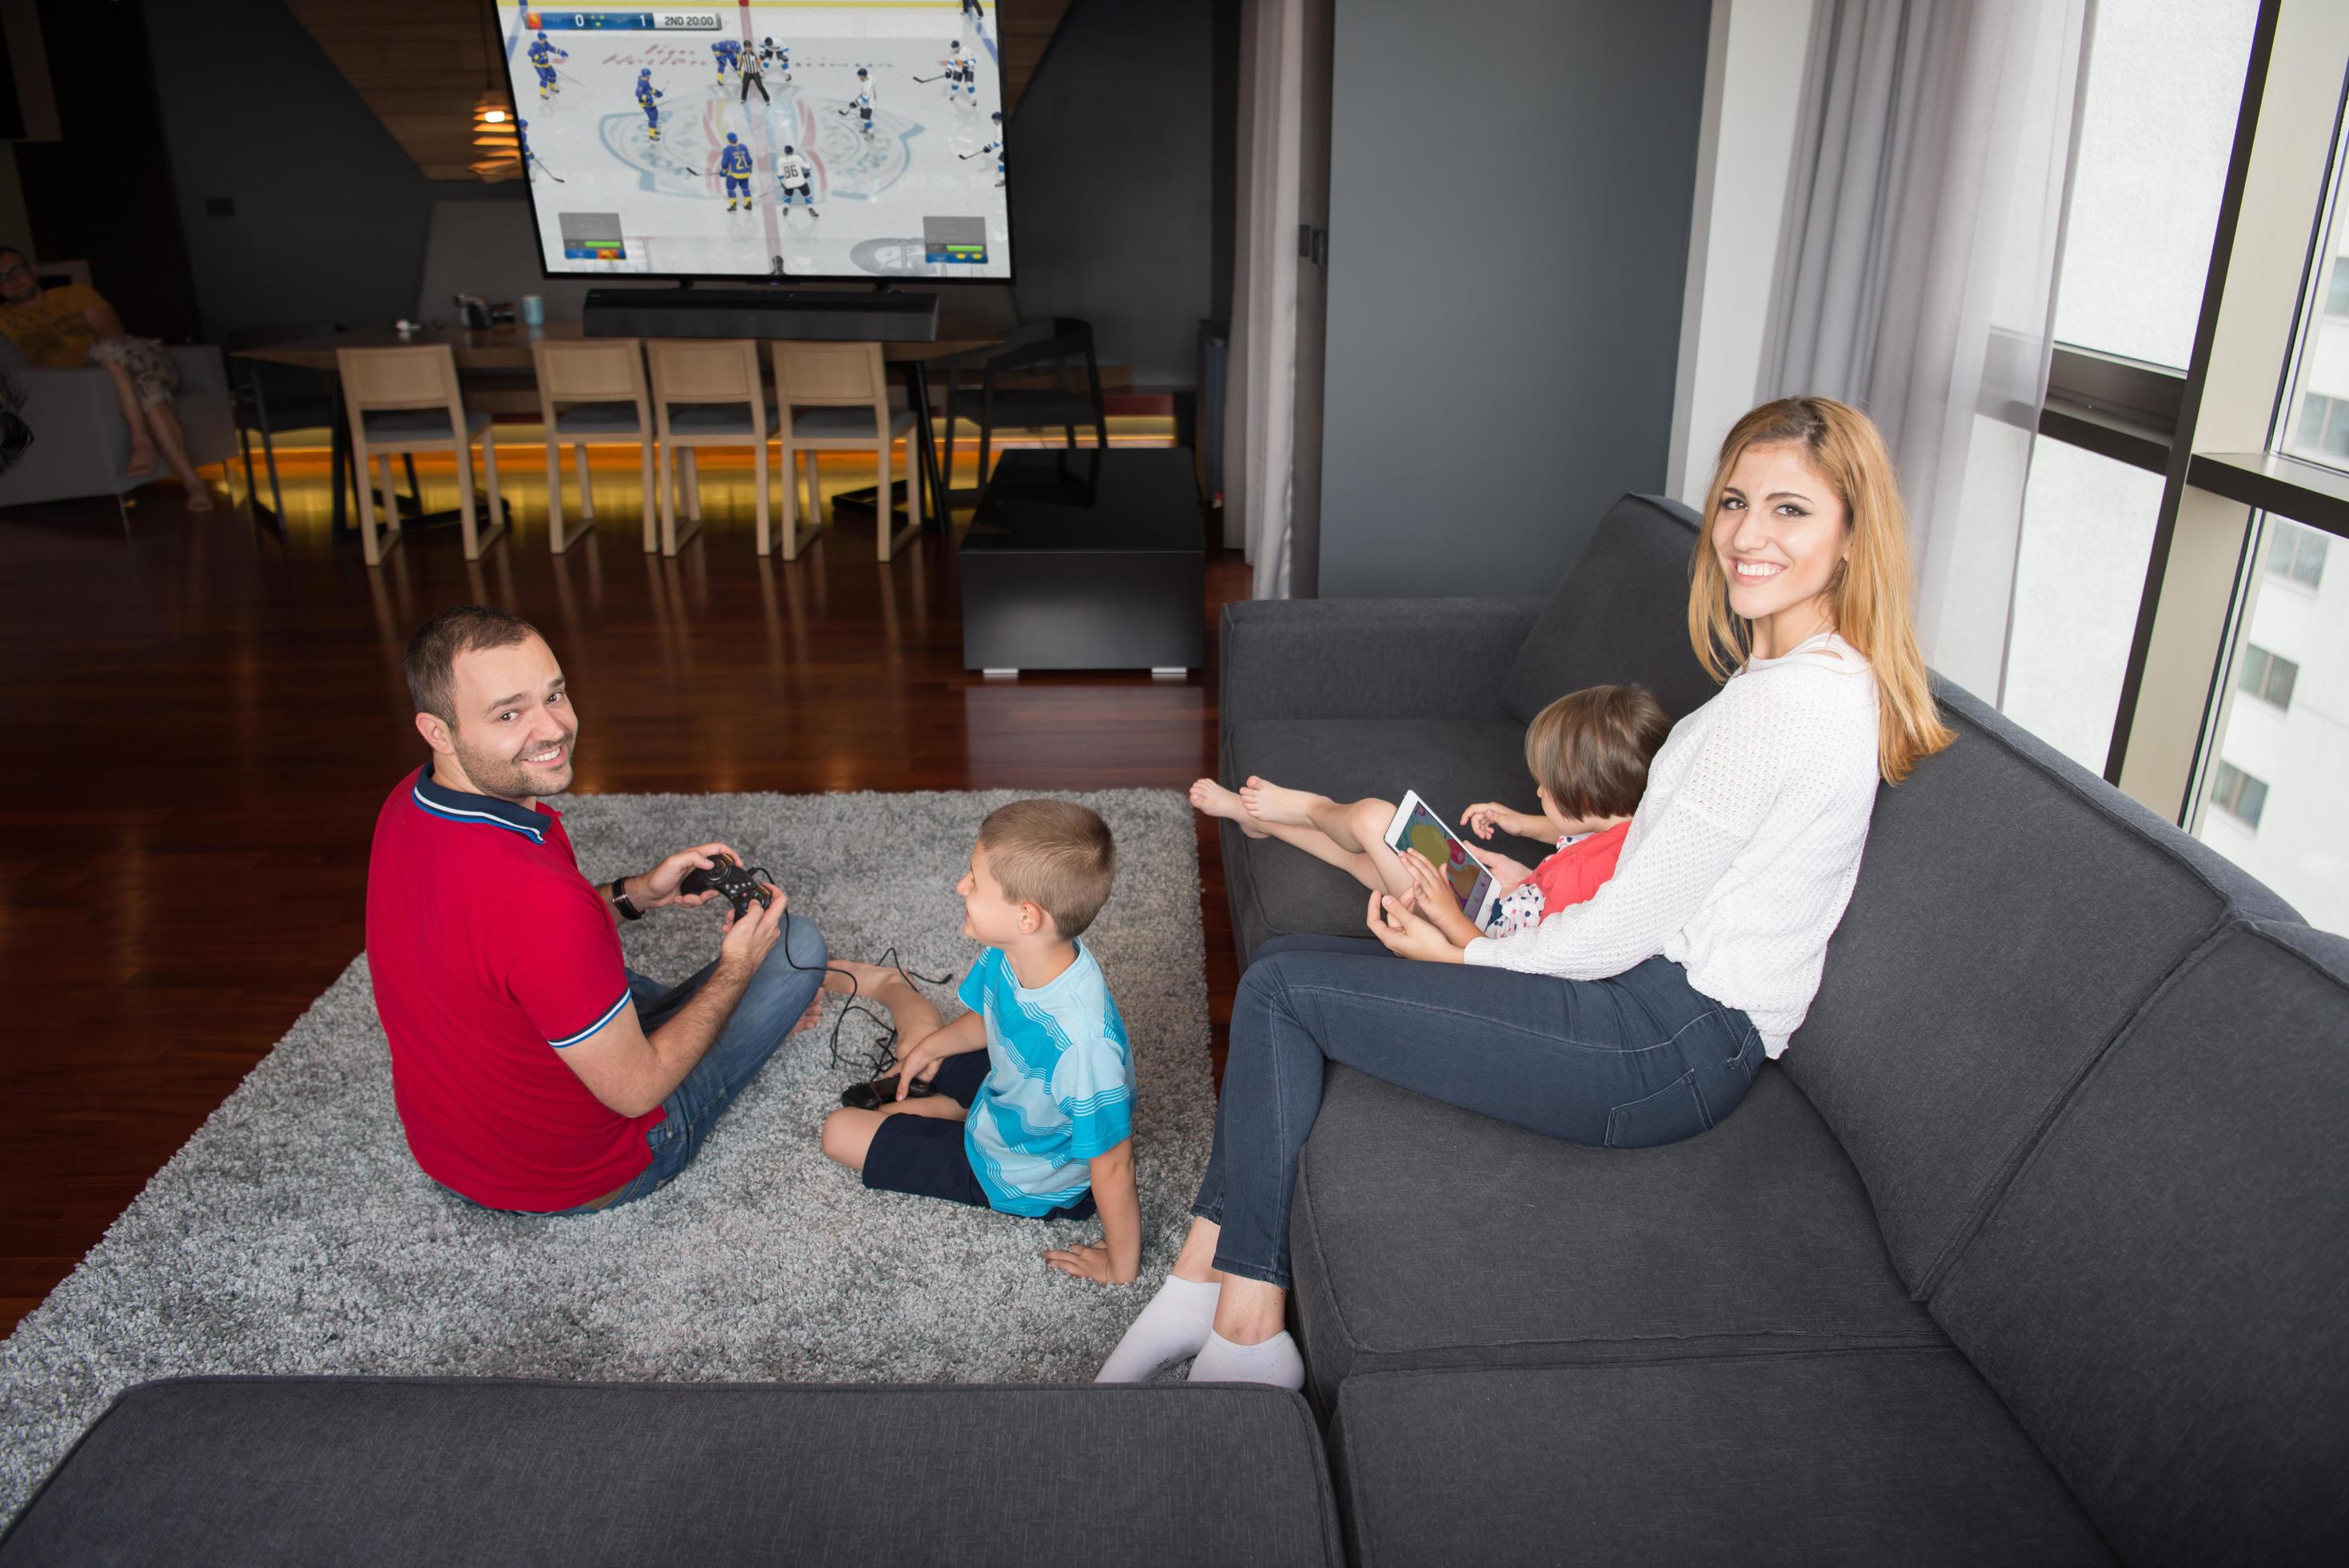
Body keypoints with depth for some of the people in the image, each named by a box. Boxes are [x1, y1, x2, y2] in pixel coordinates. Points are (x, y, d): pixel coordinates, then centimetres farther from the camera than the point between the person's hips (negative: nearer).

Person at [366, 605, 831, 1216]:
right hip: (573, 1177, -7)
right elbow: (635, 1090, -25)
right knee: (794, 940, -1)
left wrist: (635, 894, 0)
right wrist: (736, 969, -11)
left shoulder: (407, 806, -10)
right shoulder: (538, 898, -38)